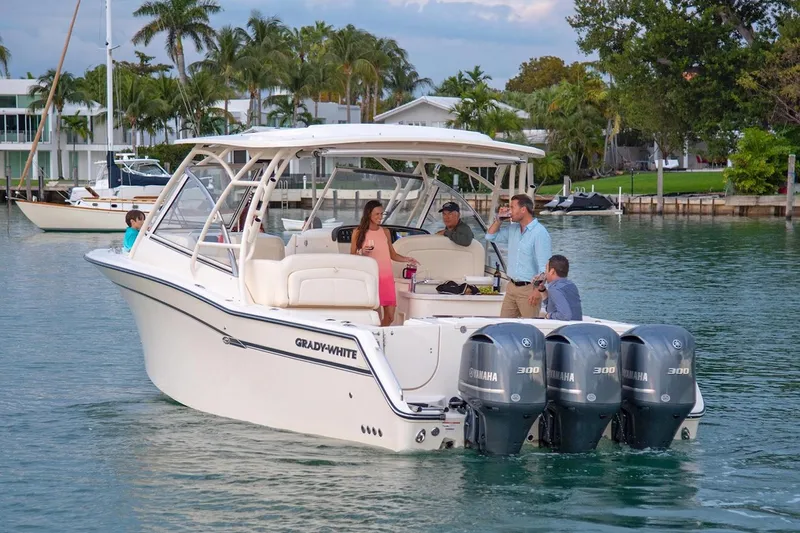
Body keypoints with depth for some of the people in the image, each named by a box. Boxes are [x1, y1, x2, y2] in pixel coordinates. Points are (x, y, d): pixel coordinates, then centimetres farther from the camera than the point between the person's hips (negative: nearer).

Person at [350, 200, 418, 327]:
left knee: (390, 317, 0)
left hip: (387, 277, 4)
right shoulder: (358, 233, 3)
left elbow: (393, 255, 18)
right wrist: (362, 253, -13)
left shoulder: (385, 232, 13)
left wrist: (406, 259, 2)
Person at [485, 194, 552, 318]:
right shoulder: (513, 229, 11)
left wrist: (538, 290, -24)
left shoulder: (540, 233, -14)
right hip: (512, 287, 8)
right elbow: (491, 236, 23)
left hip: (528, 289, -8)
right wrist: (499, 220, 7)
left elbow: (544, 266, -18)